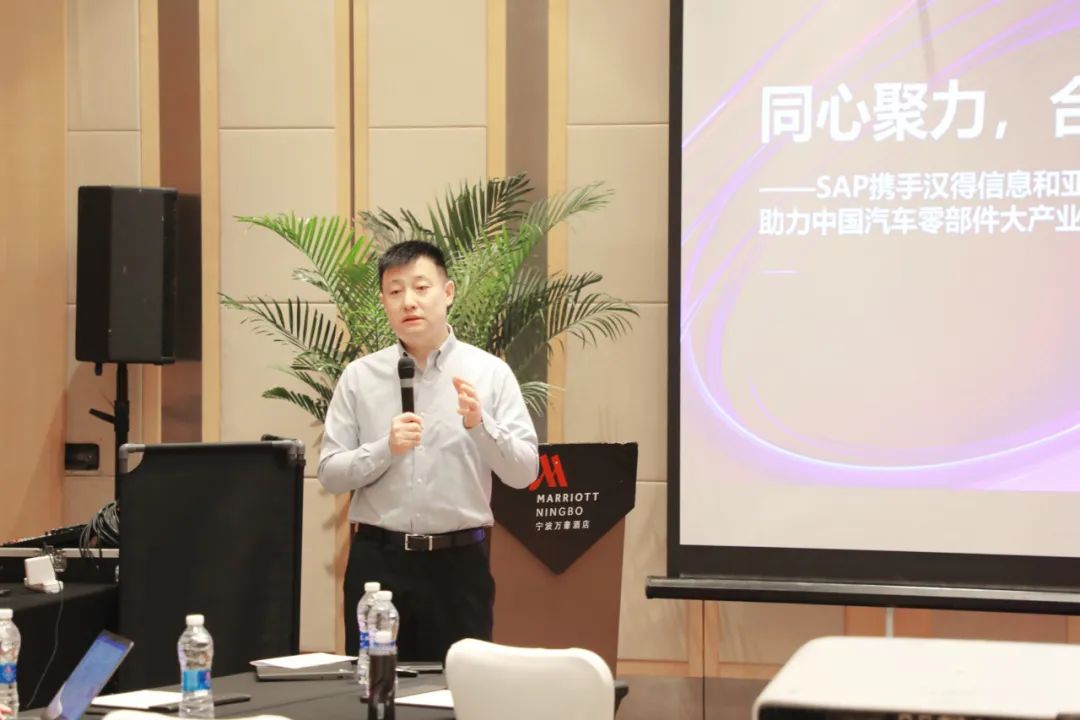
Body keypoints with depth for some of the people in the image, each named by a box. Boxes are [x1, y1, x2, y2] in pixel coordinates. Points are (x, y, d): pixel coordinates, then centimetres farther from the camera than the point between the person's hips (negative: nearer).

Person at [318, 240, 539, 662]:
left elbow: (524, 472, -4)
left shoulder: (490, 373, 0)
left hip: (459, 562, -1)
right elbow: (329, 474, 0)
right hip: (378, 561, 1)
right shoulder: (359, 377, 4)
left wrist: (479, 424, -20)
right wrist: (385, 449, -16)